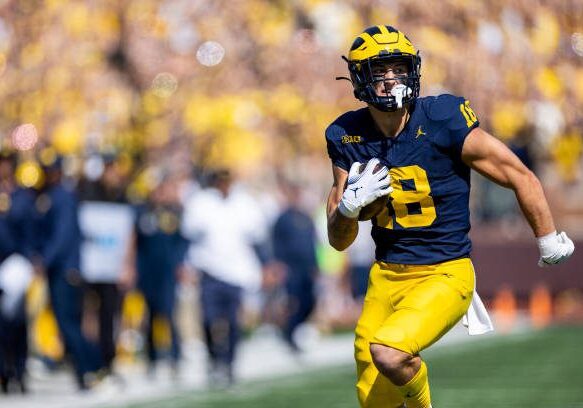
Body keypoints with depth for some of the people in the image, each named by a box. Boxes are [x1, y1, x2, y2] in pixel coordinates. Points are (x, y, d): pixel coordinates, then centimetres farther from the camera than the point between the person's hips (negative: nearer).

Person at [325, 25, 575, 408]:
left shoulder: (443, 122, -15)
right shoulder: (348, 138, -1)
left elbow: (523, 178, -5)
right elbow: (339, 241, 4)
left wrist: (550, 242, 6)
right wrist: (350, 205, -17)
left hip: (444, 275, -5)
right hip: (386, 276, 5)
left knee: (388, 352, -30)